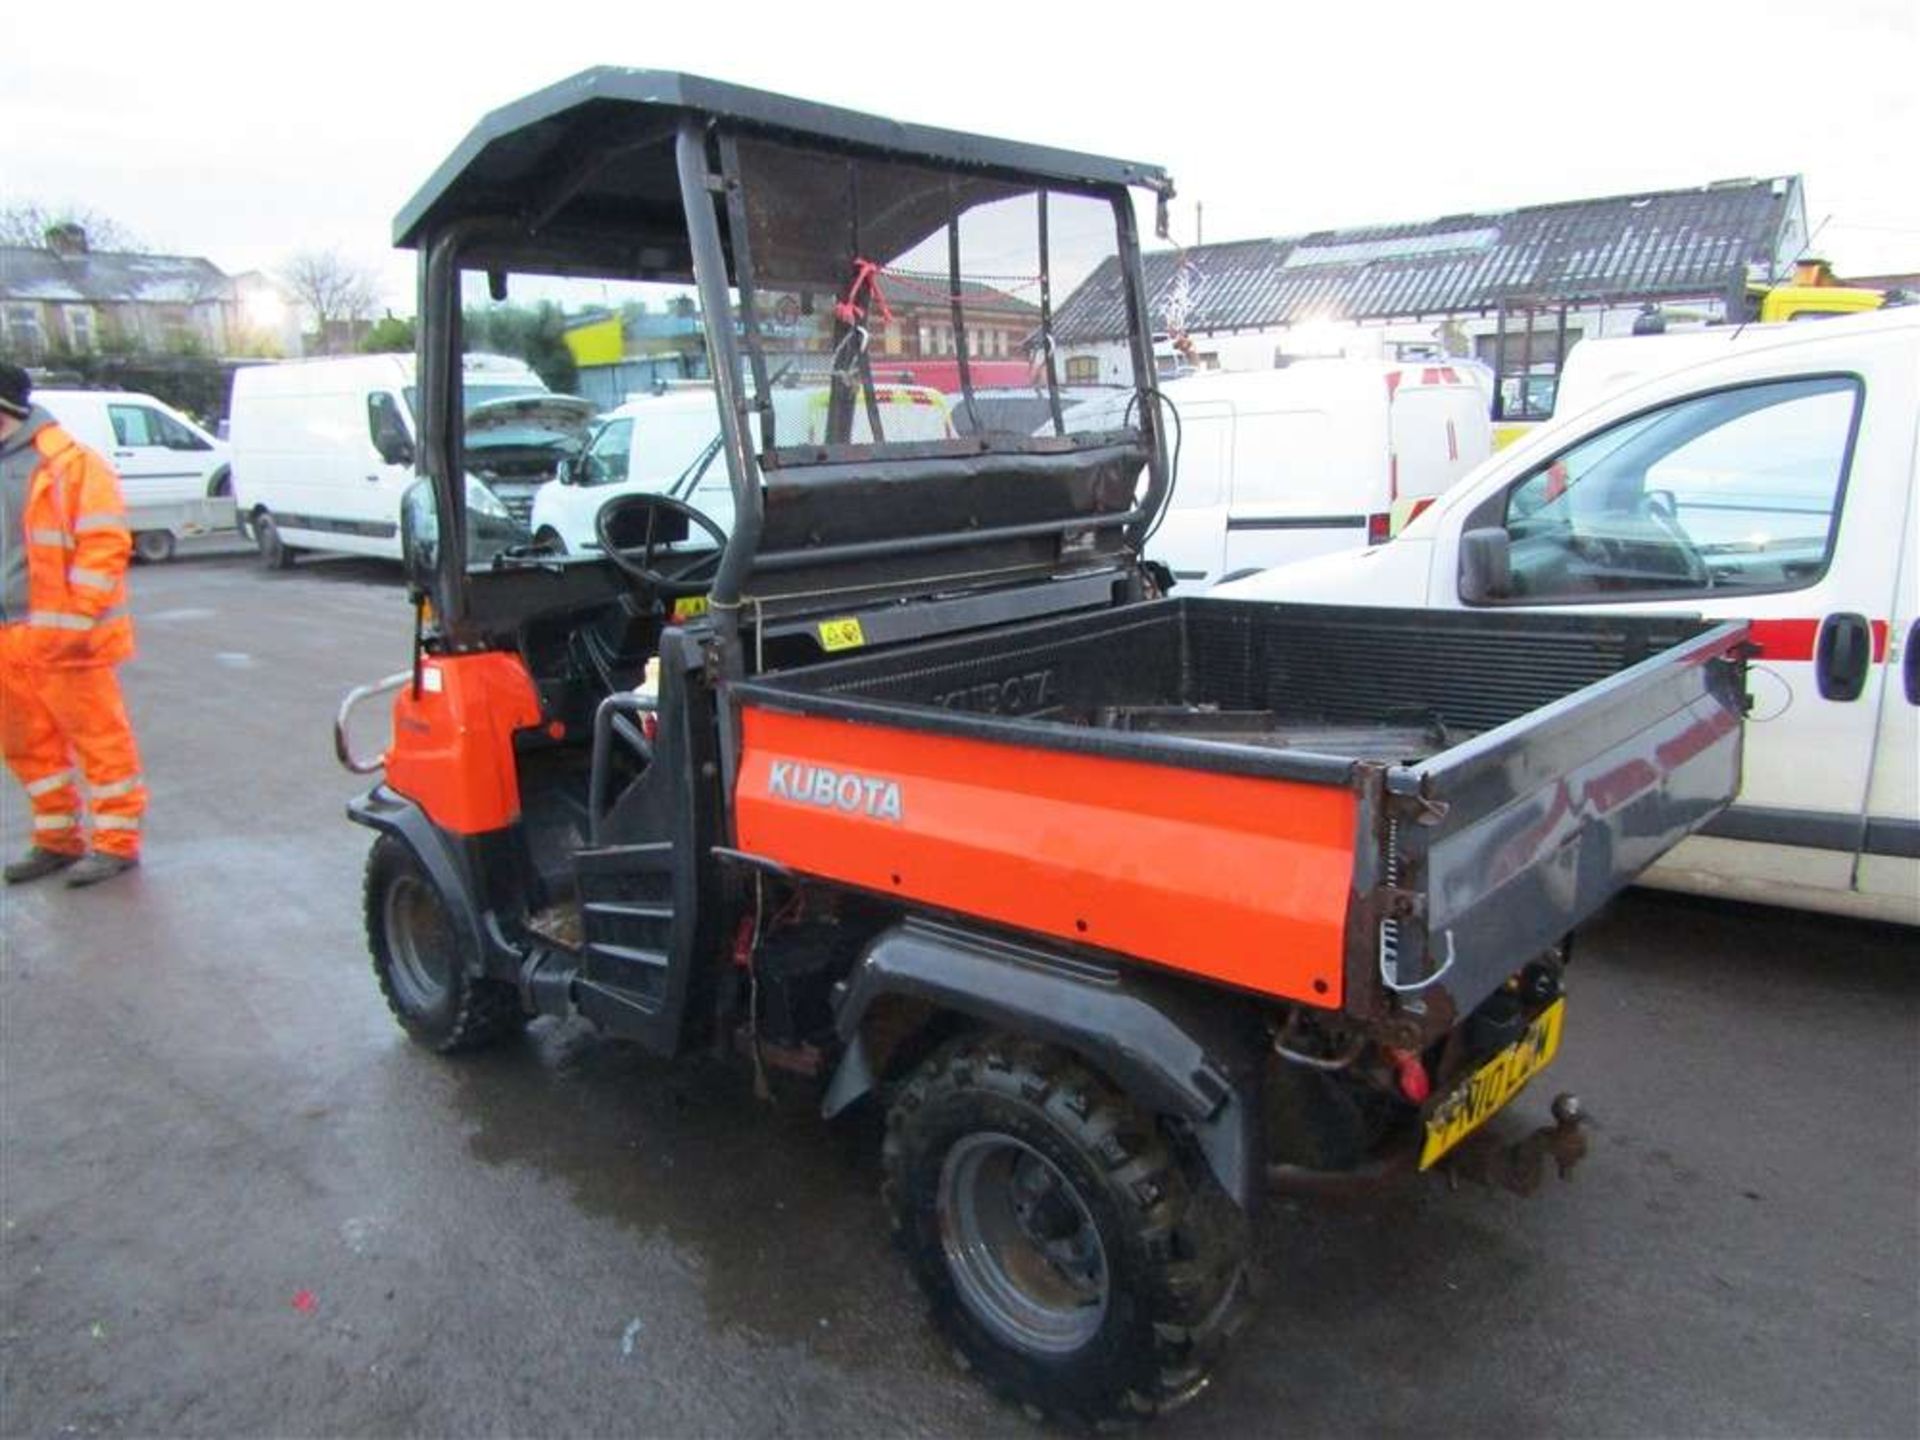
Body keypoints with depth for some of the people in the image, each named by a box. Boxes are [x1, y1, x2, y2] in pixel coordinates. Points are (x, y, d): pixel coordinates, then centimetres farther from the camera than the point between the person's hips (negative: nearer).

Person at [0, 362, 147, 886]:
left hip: (62, 638, -8)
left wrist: (79, 619, -18)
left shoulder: (71, 463, -9)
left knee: (98, 736, 0)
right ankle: (57, 838, 26)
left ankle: (116, 841, 10)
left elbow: (105, 545, -14)